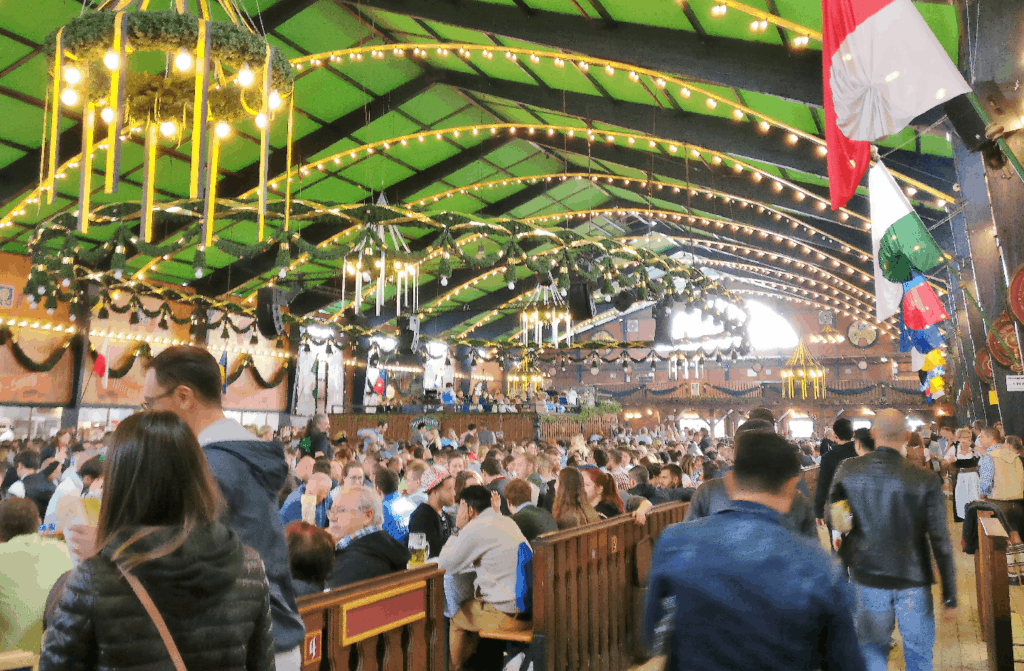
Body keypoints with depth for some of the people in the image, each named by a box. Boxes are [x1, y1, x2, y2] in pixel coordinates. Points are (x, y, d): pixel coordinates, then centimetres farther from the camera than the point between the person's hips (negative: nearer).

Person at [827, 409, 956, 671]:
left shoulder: (848, 471, -10)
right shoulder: (926, 481, -16)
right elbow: (941, 543, -12)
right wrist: (950, 597, -4)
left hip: (866, 578, 1)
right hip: (913, 581, -1)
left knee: (872, 649, 18)